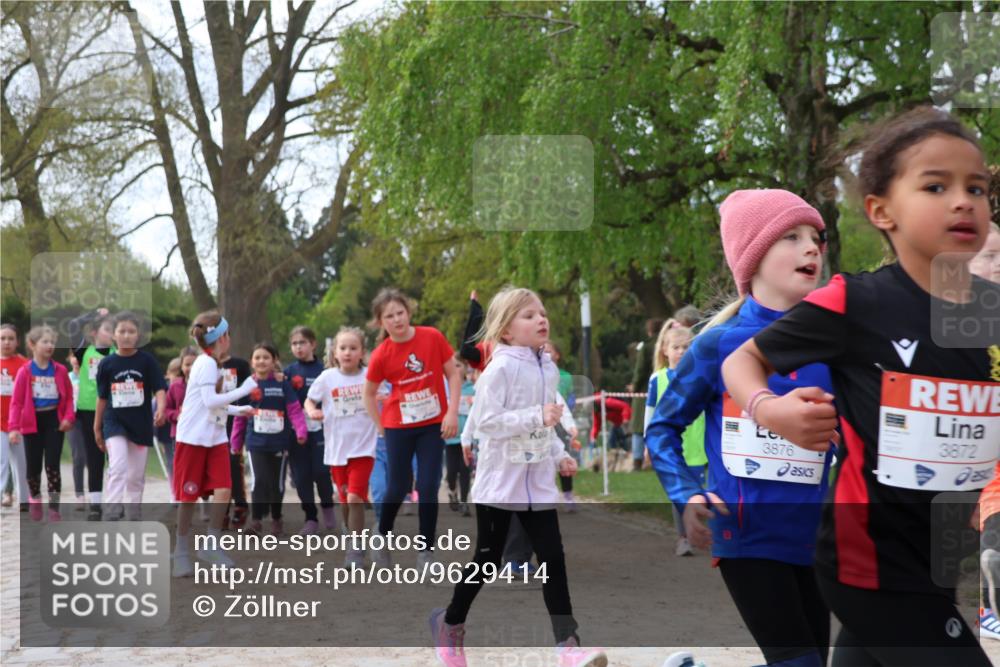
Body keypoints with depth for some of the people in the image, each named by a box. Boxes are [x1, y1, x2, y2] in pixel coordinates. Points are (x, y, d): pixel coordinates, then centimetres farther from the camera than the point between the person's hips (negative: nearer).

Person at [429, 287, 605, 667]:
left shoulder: (548, 368, 9)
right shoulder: (500, 368, -15)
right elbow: (485, 421, -22)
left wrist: (559, 455, 11)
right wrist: (537, 418, -26)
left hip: (537, 481, 6)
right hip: (500, 480, -6)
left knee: (552, 558, -3)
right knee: (487, 560, 5)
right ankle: (450, 622, 28)